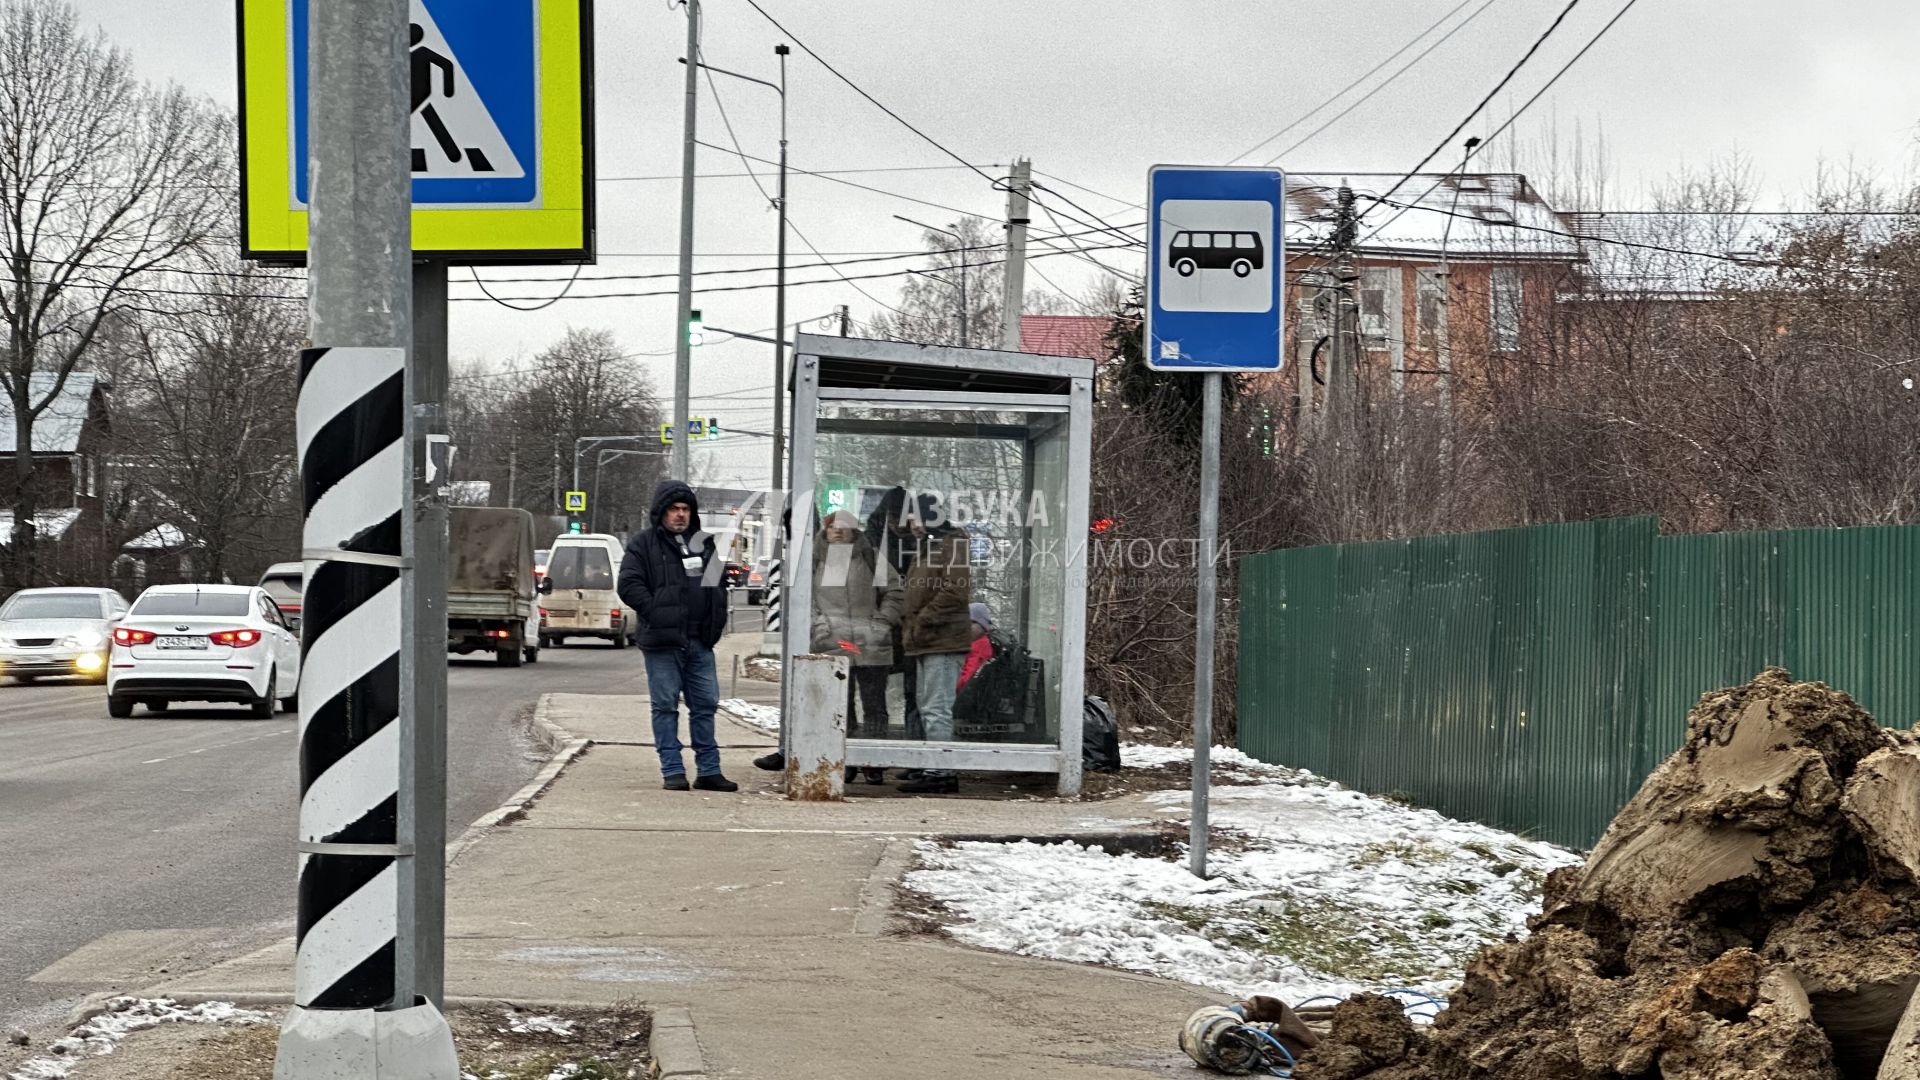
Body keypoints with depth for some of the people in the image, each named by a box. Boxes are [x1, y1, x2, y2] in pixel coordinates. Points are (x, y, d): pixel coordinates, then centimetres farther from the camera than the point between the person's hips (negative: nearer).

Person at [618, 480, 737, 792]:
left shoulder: (703, 544, 17)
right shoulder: (644, 544, 0)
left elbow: (718, 585, 25)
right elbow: (629, 585, -8)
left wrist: (717, 623, 11)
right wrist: (657, 613, -15)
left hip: (700, 641, 5)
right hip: (662, 641, -5)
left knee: (705, 705, 6)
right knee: (666, 706, -1)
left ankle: (709, 771, 12)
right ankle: (672, 772, 2)